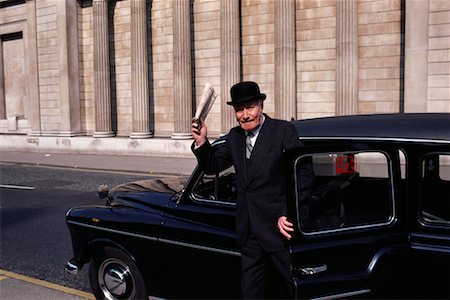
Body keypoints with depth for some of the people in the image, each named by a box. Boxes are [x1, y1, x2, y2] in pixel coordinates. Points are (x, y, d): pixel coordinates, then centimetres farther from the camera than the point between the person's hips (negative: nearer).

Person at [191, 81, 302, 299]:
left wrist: (286, 215, -23)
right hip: (249, 231, 6)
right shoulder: (235, 137, 8)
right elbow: (213, 166, 12)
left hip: (280, 226, -5)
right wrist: (201, 142, -6)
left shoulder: (284, 131, -10)